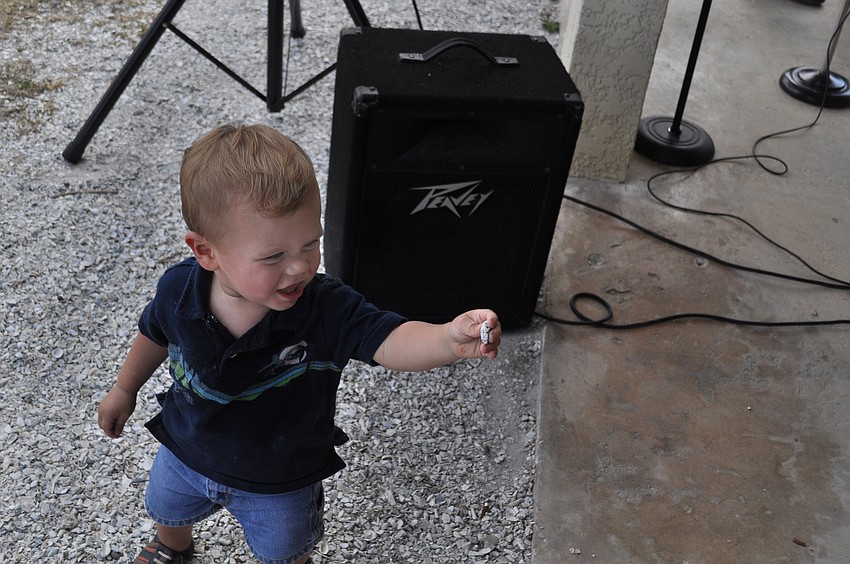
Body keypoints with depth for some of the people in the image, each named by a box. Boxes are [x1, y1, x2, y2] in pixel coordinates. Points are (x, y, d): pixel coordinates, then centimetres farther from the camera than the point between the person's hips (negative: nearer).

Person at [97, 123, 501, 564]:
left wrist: (450, 338, -71)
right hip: (185, 452, 3)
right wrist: (125, 389, 10)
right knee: (166, 510, 36)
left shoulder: (328, 310, -38)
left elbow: (390, 341, -50)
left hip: (280, 479, -2)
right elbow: (155, 334, -6)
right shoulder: (179, 291, -28)